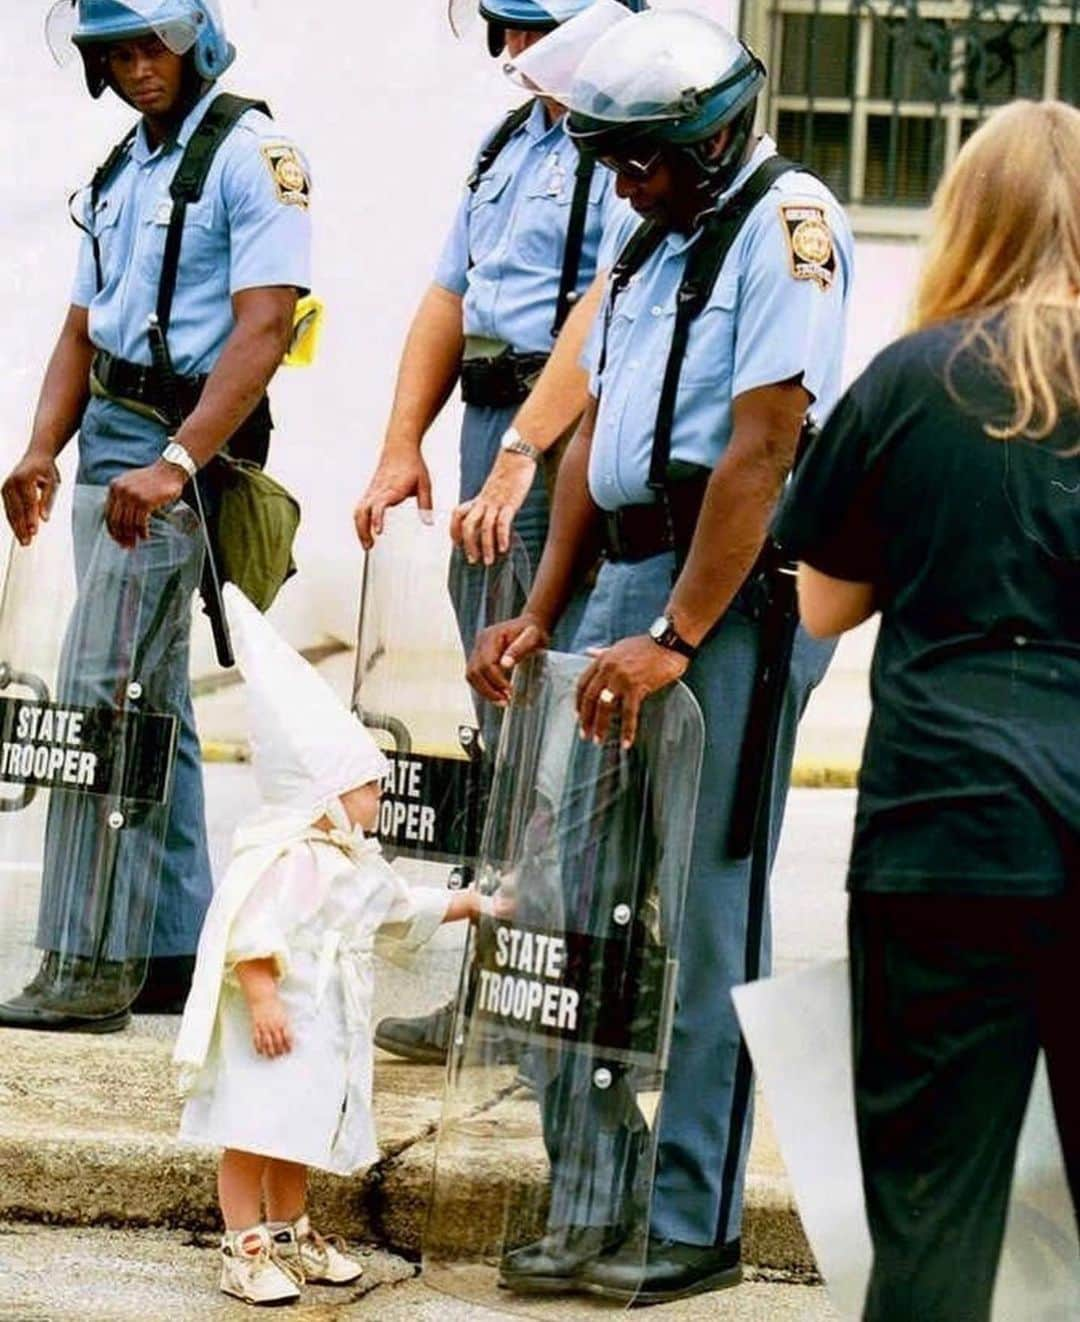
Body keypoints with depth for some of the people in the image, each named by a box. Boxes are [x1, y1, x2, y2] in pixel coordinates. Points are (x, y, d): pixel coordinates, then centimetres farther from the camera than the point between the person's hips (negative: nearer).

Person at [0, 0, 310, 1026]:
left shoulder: (251, 155, -10)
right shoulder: (122, 170, 16)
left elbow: (261, 332, -19)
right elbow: (83, 330, 16)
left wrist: (175, 466, -26)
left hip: (187, 442, -9)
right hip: (110, 439, 9)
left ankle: (84, 962, -9)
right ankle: (174, 952, 18)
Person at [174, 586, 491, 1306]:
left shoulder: (358, 863, 15)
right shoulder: (284, 861, -19)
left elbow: (401, 910, 32)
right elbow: (251, 936, -25)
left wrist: (465, 905, 32)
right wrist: (263, 1001, -30)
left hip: (328, 1028, 10)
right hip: (275, 1028, -10)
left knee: (299, 1134, 19)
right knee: (254, 1133, -7)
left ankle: (290, 1236, 30)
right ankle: (244, 1251, -6)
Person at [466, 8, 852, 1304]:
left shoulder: (786, 223, -10)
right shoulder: (655, 237, 18)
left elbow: (763, 451, -16)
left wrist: (676, 639, -19)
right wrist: (541, 613, 13)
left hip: (737, 592, -8)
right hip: (630, 578, 8)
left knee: (702, 913, -4)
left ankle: (691, 1224, 3)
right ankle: (600, 1196, 15)